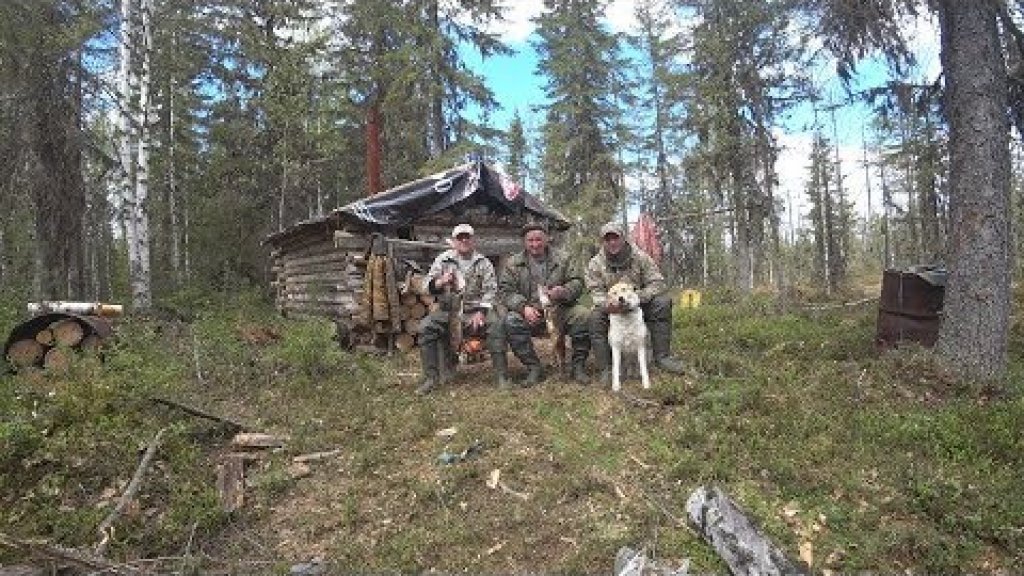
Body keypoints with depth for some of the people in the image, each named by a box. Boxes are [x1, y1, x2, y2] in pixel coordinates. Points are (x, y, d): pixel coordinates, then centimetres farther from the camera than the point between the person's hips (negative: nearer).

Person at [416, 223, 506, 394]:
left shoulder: (483, 263, 6)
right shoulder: (443, 259, 9)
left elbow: (490, 290, -1)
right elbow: (428, 285, 5)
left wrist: (480, 313, -17)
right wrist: (441, 282, -19)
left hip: (476, 310, -1)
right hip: (449, 311, 1)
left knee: (496, 325, -29)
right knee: (425, 326, -24)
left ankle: (502, 375, -19)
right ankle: (431, 376, -15)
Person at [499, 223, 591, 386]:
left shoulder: (561, 259, 9)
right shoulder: (513, 263, 6)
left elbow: (577, 282, 4)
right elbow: (506, 291, -2)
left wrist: (563, 292, -20)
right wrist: (523, 307, -20)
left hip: (559, 311, 1)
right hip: (530, 313, 0)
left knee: (582, 315, -26)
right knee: (511, 321, -30)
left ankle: (578, 365, -8)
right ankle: (534, 368, -16)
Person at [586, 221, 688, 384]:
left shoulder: (640, 257, -5)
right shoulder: (595, 264, -3)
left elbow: (657, 283, -9)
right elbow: (596, 292, -10)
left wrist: (637, 296, -28)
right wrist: (607, 303, -34)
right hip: (612, 309, -1)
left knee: (662, 303, -24)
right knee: (595, 317, -31)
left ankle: (662, 356, -17)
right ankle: (606, 369, -24)